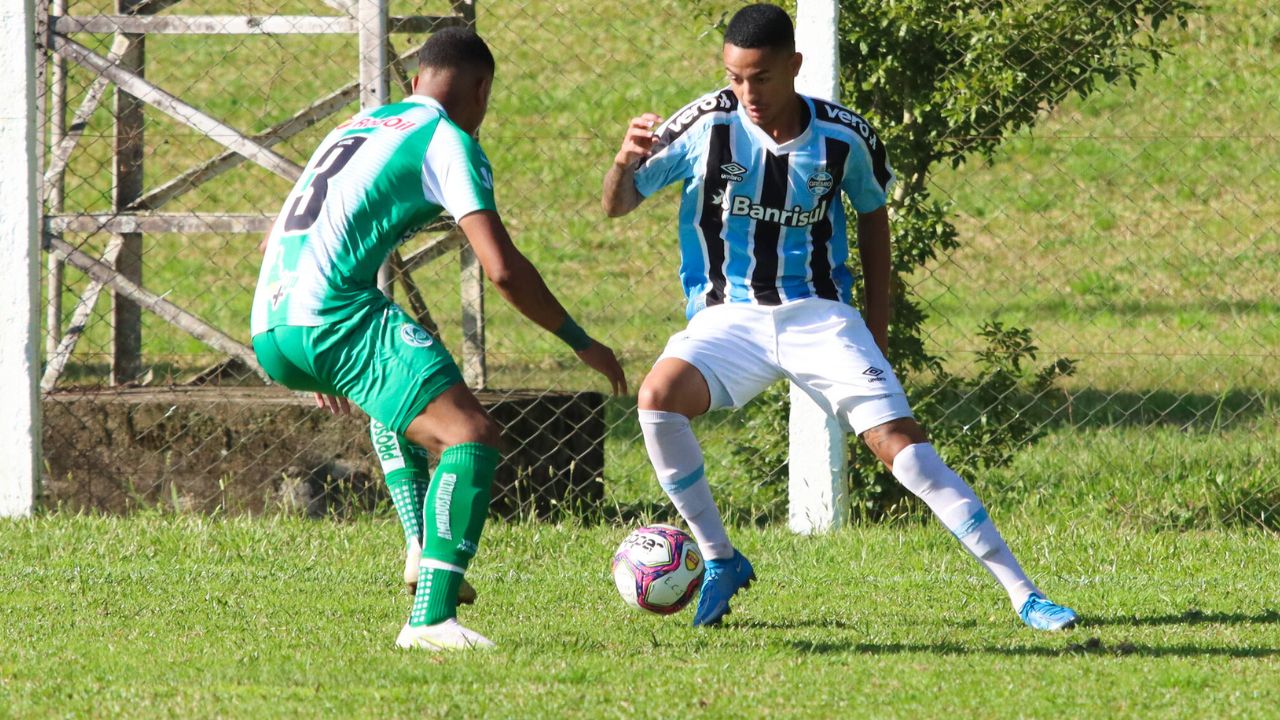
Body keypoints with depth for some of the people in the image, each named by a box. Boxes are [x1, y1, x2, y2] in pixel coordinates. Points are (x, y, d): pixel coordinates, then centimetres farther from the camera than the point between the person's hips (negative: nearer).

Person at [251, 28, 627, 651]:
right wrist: (581, 343, 5)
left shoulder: (355, 128, 27)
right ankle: (431, 618, -29)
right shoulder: (447, 142, 2)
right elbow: (503, 270, -8)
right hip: (333, 314, -9)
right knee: (471, 436, -14)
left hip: (268, 331, 9)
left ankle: (422, 551, 21)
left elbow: (277, 239, 35)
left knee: (390, 397, 38)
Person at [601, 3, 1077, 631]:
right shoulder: (707, 125, -11)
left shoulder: (846, 138, -6)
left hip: (818, 315, 0)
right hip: (728, 317, 0)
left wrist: (877, 332, 11)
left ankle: (1021, 592, -8)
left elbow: (872, 215, 12)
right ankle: (720, 560, -10)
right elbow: (617, 206, -8)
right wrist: (625, 162, -32)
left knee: (899, 441, -13)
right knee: (659, 395, -29)